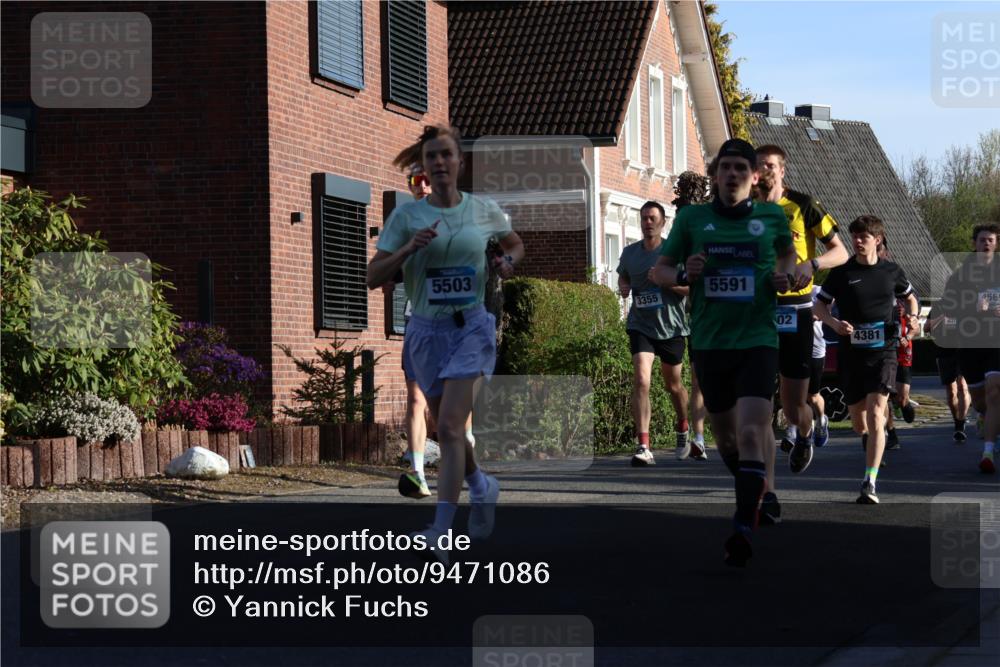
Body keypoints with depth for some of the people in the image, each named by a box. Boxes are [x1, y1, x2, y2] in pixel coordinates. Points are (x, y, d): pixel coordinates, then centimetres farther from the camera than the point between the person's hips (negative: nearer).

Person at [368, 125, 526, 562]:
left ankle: (440, 533, -21)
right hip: (426, 331, 2)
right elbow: (374, 277, -3)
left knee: (450, 427, -16)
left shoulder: (484, 210, 2)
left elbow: (516, 244, 22)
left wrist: (509, 261, -1)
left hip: (471, 328, -2)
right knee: (446, 426, 14)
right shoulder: (407, 215, -1)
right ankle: (482, 487, 44)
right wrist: (409, 248, -19)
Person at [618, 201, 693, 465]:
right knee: (641, 381, -17)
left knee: (673, 384, 16)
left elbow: (691, 287, -10)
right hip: (640, 325, 1)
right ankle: (643, 446, -21)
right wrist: (624, 287, 1)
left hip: (671, 327, -1)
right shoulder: (630, 252, 4)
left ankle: (682, 433, 43)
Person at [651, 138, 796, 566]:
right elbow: (657, 271, 8)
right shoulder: (692, 218, 2)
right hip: (709, 343, 2)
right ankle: (751, 496, 45)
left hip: (757, 341, -2)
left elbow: (788, 250, 21)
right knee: (725, 437, 16)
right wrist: (683, 275, -14)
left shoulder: (772, 217, 2)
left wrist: (785, 276, -1)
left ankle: (742, 531, -23)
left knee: (750, 435, -19)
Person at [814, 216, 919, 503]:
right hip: (850, 351, 2)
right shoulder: (841, 272, 2)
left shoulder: (891, 271, 5)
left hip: (882, 350, -2)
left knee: (875, 414, -17)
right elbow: (819, 305, 7)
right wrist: (834, 322, -13)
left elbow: (910, 298, 22)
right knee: (859, 423, 10)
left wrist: (911, 316, 1)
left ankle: (870, 483, -20)